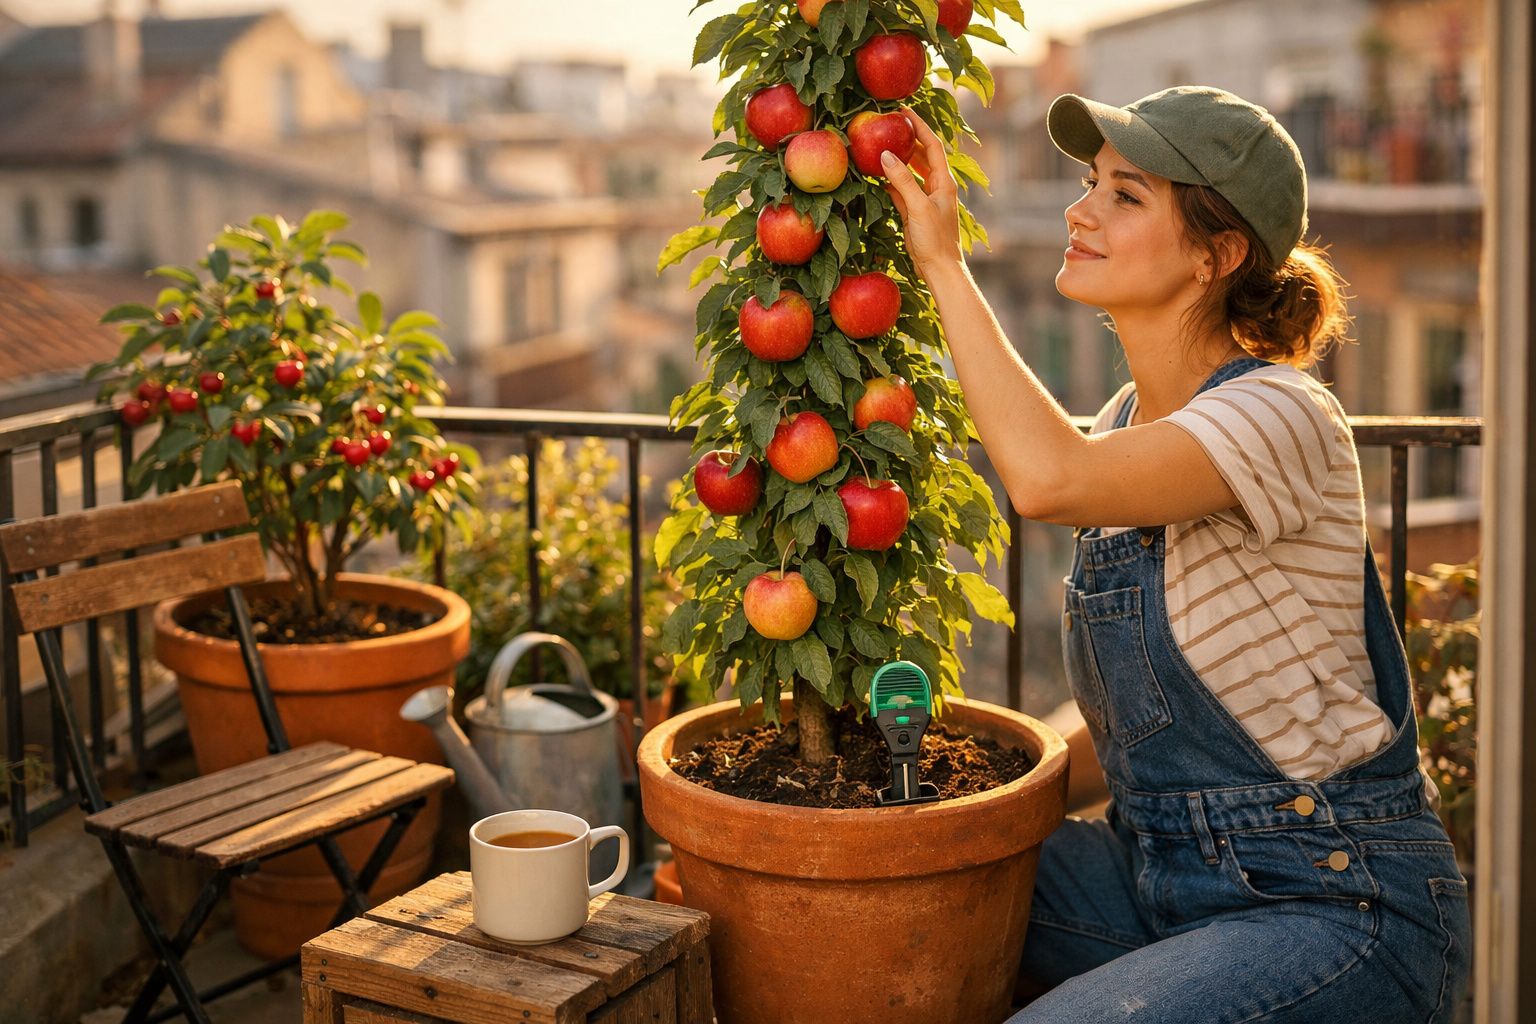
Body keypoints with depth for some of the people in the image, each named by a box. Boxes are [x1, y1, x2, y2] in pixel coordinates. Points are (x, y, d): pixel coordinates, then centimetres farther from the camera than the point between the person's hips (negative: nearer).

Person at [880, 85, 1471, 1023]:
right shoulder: (1128, 426, 7)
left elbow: (1049, 477, -39)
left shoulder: (1283, 418, -19)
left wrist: (944, 262, -26)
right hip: (1160, 875, 8)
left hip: (1339, 909, -8)